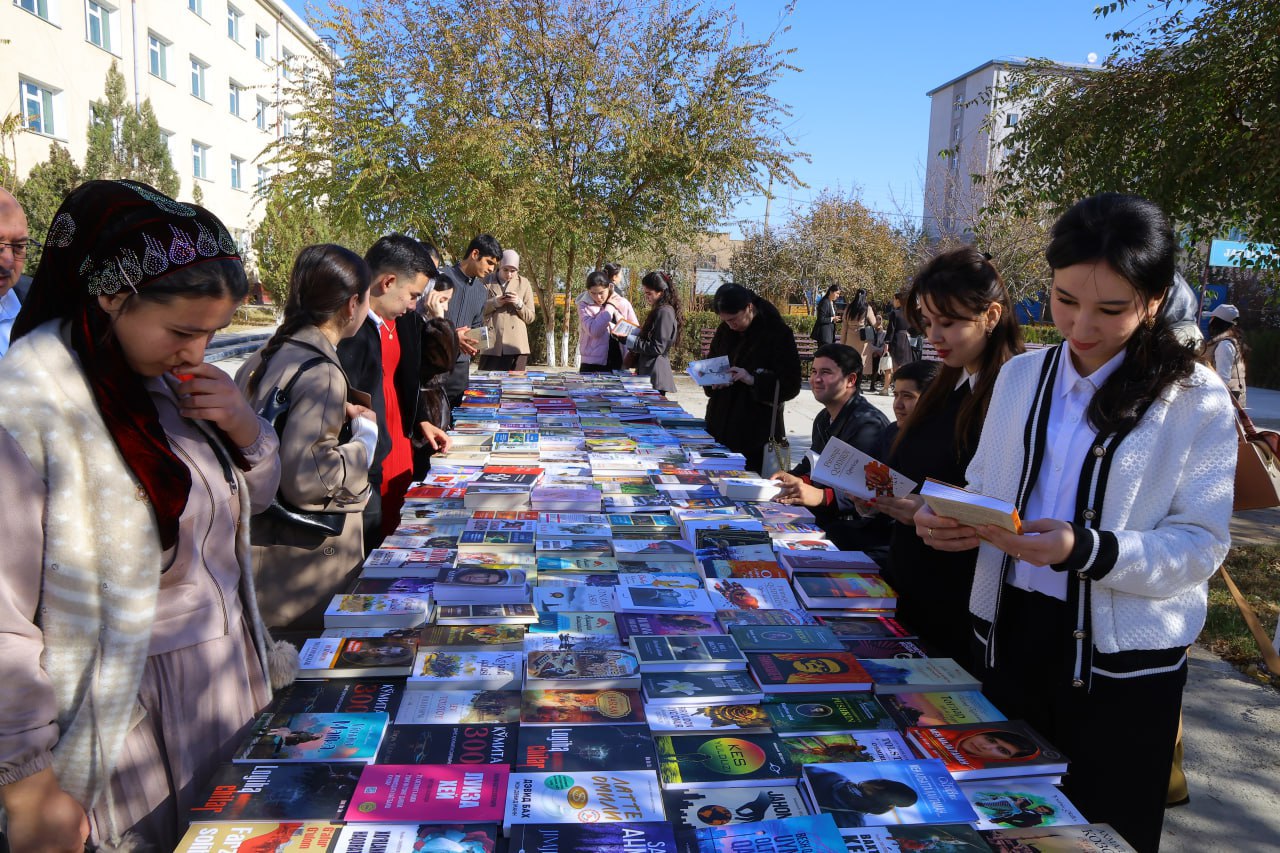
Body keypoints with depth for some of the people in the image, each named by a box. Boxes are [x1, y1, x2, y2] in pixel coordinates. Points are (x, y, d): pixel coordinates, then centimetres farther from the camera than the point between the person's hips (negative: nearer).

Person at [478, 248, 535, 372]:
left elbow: (530, 317, 10)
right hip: (491, 346, 0)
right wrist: (493, 303, -8)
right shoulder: (486, 282, 11)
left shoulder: (524, 283, 12)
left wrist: (519, 304, -8)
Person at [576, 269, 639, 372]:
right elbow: (593, 330, -17)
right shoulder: (584, 305, -2)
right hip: (592, 366, -2)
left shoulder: (623, 304, 3)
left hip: (618, 365, 2)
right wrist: (609, 307, -8)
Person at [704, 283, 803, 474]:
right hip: (720, 426, 5)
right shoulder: (724, 330, 7)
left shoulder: (778, 334, -10)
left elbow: (790, 386, -10)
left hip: (757, 432, -5)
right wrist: (713, 381, -3)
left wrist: (753, 380, -24)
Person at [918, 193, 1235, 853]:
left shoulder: (1196, 398, -7)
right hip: (1011, 635, 4)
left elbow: (1202, 545, -11)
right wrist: (950, 520, -11)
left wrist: (1083, 550, -28)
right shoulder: (1020, 377, 5)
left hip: (1121, 665, -3)